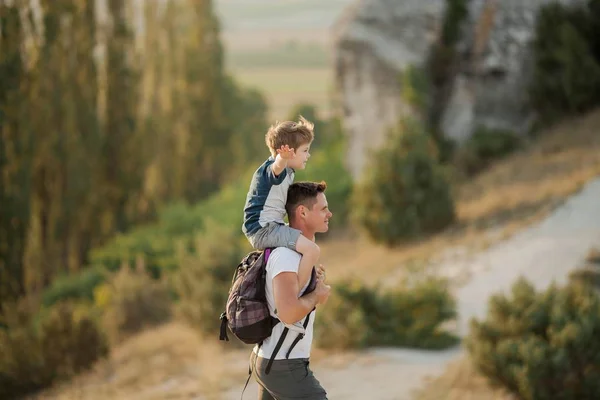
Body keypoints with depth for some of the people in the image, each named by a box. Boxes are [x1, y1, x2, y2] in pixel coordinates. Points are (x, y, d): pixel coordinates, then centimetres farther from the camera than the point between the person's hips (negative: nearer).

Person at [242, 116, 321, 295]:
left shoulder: (288, 172, 14)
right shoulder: (274, 170, -18)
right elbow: (277, 167, -46)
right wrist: (283, 158, -65)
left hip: (269, 228, 11)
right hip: (262, 229, -11)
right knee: (312, 250, -25)